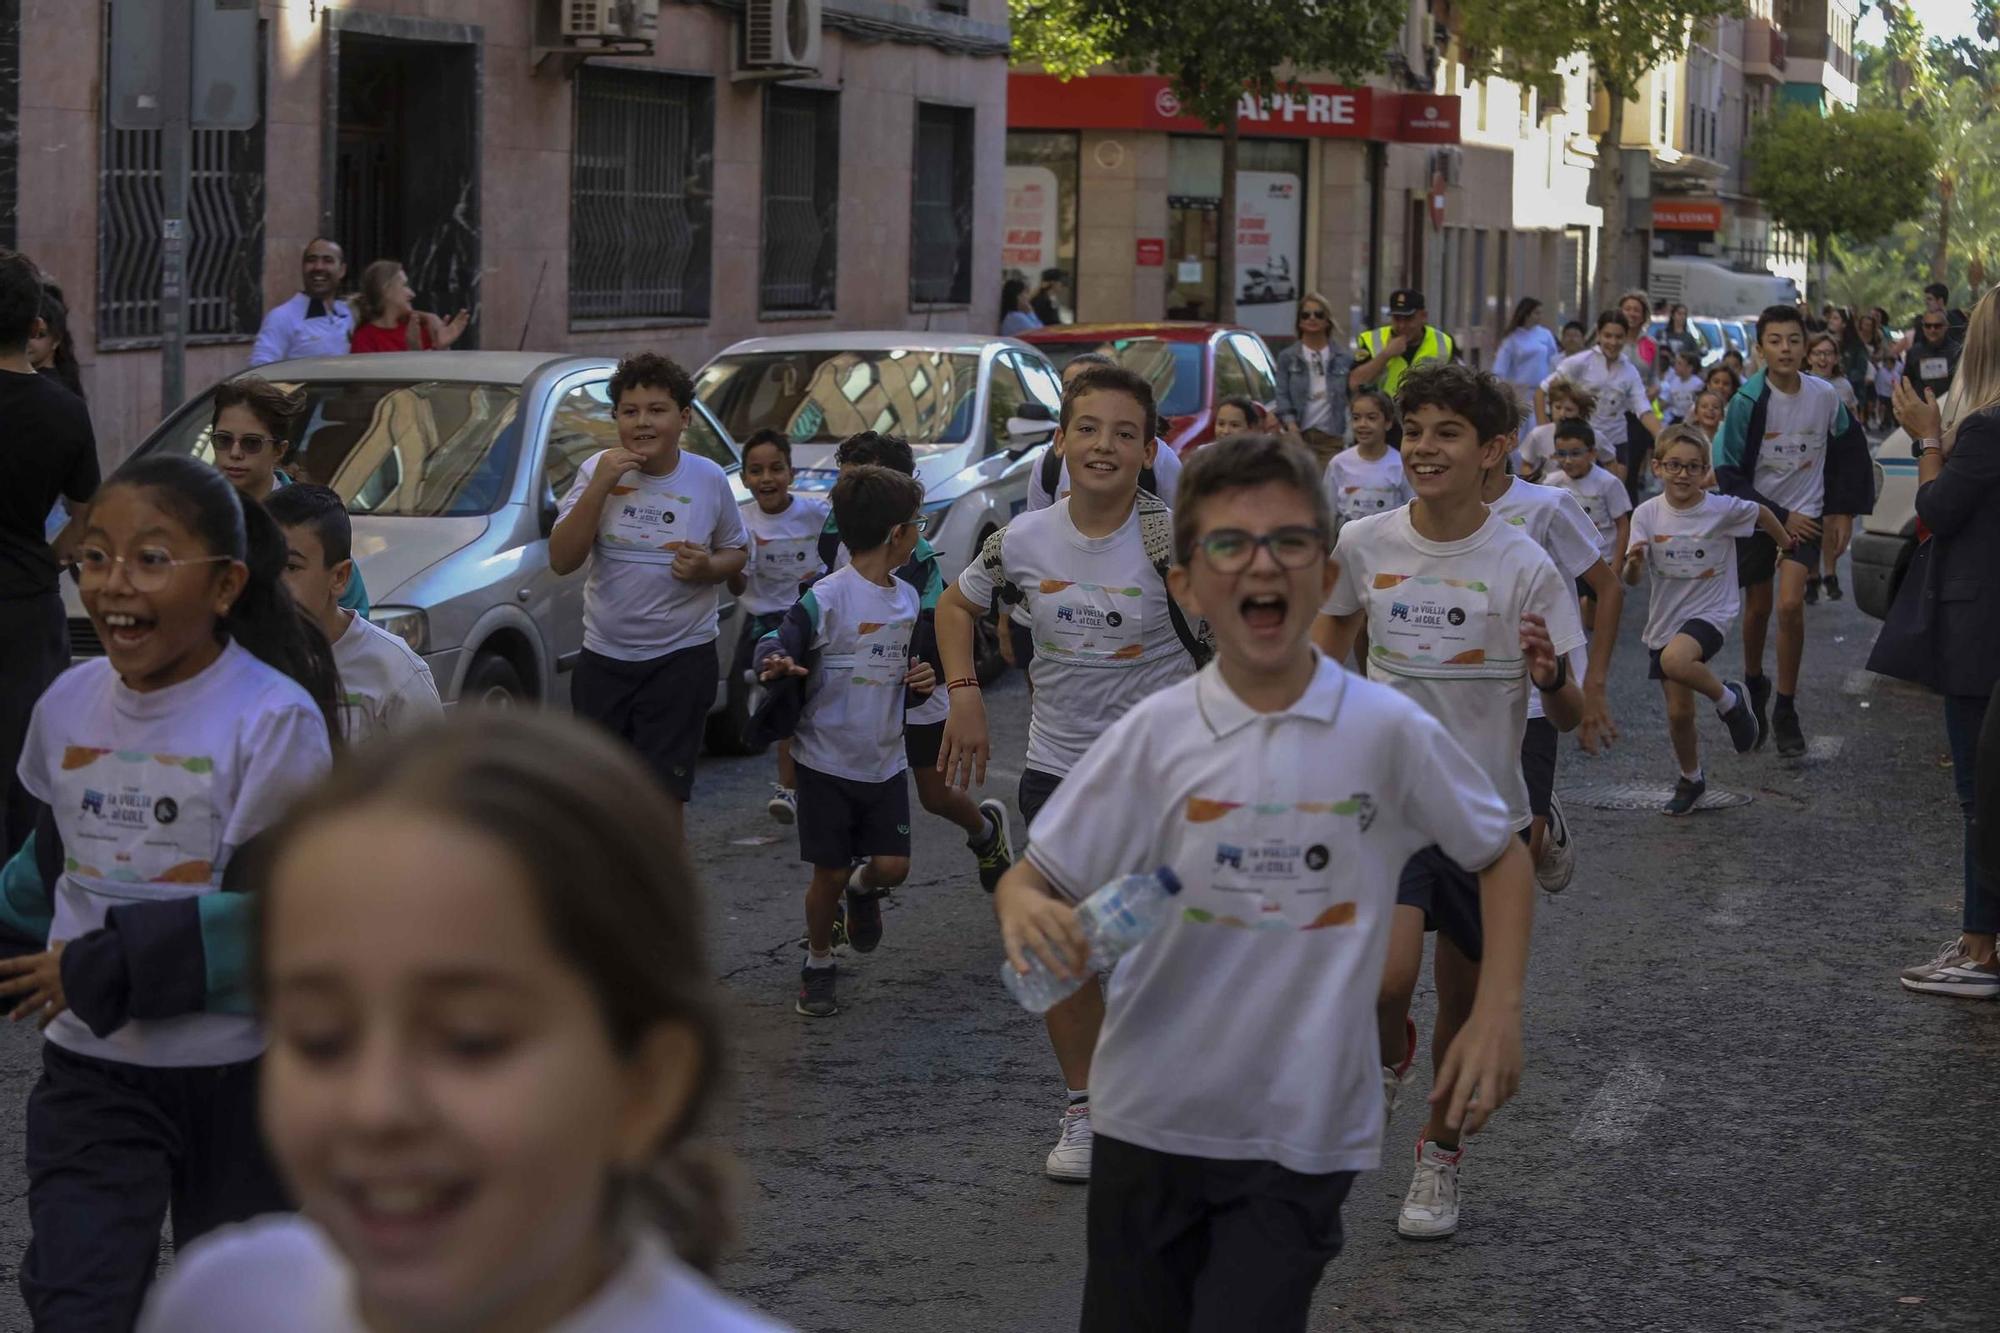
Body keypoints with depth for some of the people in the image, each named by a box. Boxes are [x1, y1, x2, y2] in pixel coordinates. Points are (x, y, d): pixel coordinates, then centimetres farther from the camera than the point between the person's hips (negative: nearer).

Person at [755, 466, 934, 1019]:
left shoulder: (908, 599, 6)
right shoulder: (827, 599, -17)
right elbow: (778, 645, -18)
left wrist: (921, 679, -2)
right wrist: (774, 664, -41)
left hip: (885, 760, 5)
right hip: (828, 760, -5)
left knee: (892, 866, -2)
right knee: (829, 874, 3)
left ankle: (863, 889, 34)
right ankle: (818, 965, 25)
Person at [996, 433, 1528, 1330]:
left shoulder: (1388, 732, -7)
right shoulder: (1152, 737, -5)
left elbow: (1499, 857, 7)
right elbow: (1036, 879, 0)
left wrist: (1498, 1012, -4)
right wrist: (1024, 910, -24)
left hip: (1304, 1135, -1)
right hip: (1150, 1119, 2)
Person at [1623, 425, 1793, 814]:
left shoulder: (1723, 509, -13)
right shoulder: (1648, 514, -8)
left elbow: (1762, 513, 9)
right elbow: (1631, 578, -12)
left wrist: (1788, 546, 25)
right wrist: (1634, 563, -36)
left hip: (1710, 613, -3)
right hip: (1665, 621, 3)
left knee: (1676, 660, -35)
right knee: (1678, 713, 6)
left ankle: (1730, 700, -8)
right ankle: (1691, 780, 32)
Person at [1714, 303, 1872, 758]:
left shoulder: (1825, 397, -8)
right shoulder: (1747, 401, -14)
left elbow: (1847, 453, 10)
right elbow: (1728, 473, -11)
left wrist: (1841, 510, 9)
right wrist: (1779, 516, -13)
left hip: (1804, 516, 0)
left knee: (1790, 604, -15)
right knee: (1757, 608, 11)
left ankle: (1786, 710, -4)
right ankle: (1753, 686, 37)